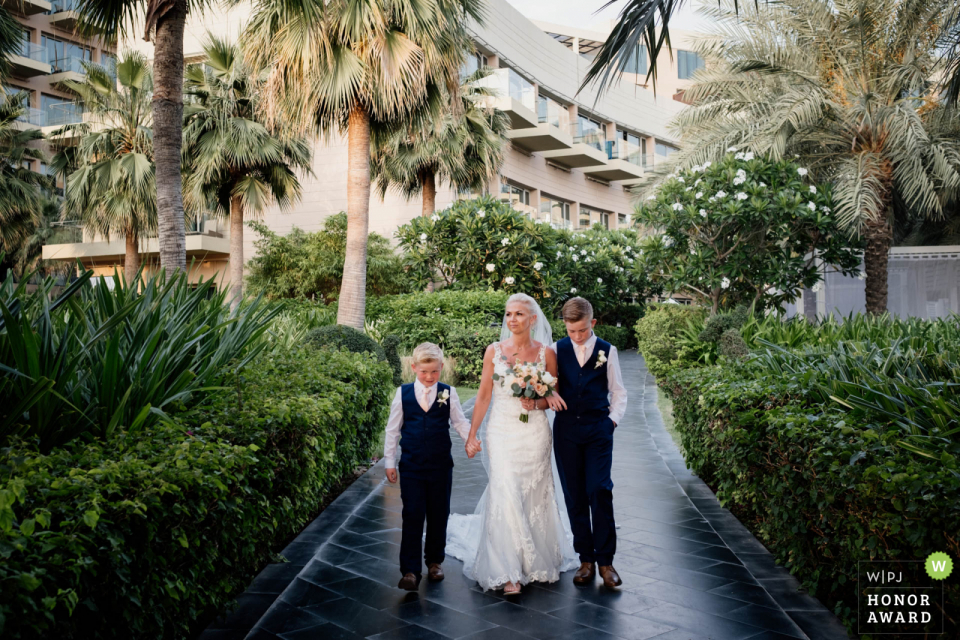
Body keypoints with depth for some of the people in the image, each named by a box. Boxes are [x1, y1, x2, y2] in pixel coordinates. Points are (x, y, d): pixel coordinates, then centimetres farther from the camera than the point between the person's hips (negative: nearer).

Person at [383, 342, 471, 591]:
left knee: (438, 516, 12)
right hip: (411, 466, -1)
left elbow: (460, 422, 4)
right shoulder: (403, 393, 0)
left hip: (441, 465, 1)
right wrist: (389, 461, 4)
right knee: (412, 517, -2)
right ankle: (410, 571, 2)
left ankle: (435, 561, 29)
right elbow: (393, 428, 5)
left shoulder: (448, 393, 0)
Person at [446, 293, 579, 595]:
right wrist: (472, 435, 0)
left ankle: (538, 561, 29)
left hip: (535, 432, 1)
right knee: (506, 496, -8)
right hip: (501, 431, -1)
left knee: (535, 496, 8)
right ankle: (508, 572, 0)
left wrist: (537, 402, -13)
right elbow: (483, 395, 3)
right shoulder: (494, 351, 1)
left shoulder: (546, 353, 1)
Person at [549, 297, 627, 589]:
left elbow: (618, 392, 10)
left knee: (600, 491, -8)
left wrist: (613, 420, -2)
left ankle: (606, 560, 3)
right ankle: (586, 559, 14)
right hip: (566, 429, 1)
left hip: (598, 430, -1)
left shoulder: (607, 351, 5)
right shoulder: (557, 349, 6)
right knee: (574, 496, 4)